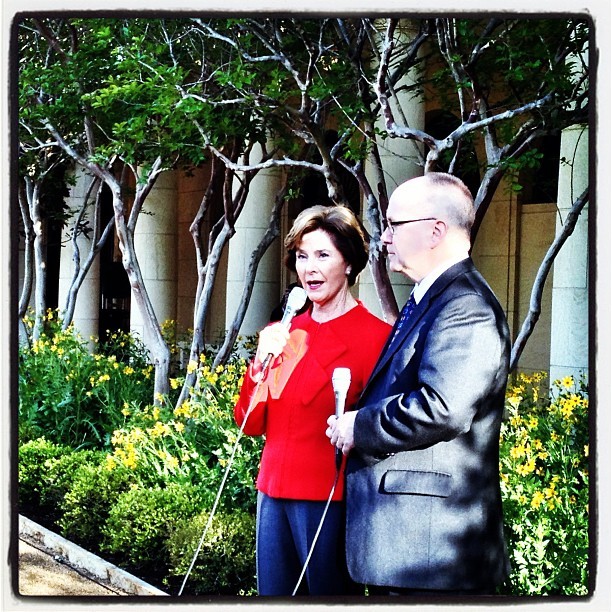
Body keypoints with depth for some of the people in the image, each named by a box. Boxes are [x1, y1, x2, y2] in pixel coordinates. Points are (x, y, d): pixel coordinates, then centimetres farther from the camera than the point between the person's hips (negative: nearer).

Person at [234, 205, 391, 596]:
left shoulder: (375, 335, -9)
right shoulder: (285, 332, 9)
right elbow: (251, 424, 9)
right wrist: (262, 362, -4)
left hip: (329, 497, -6)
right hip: (274, 490, 6)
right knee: (273, 593, 15)